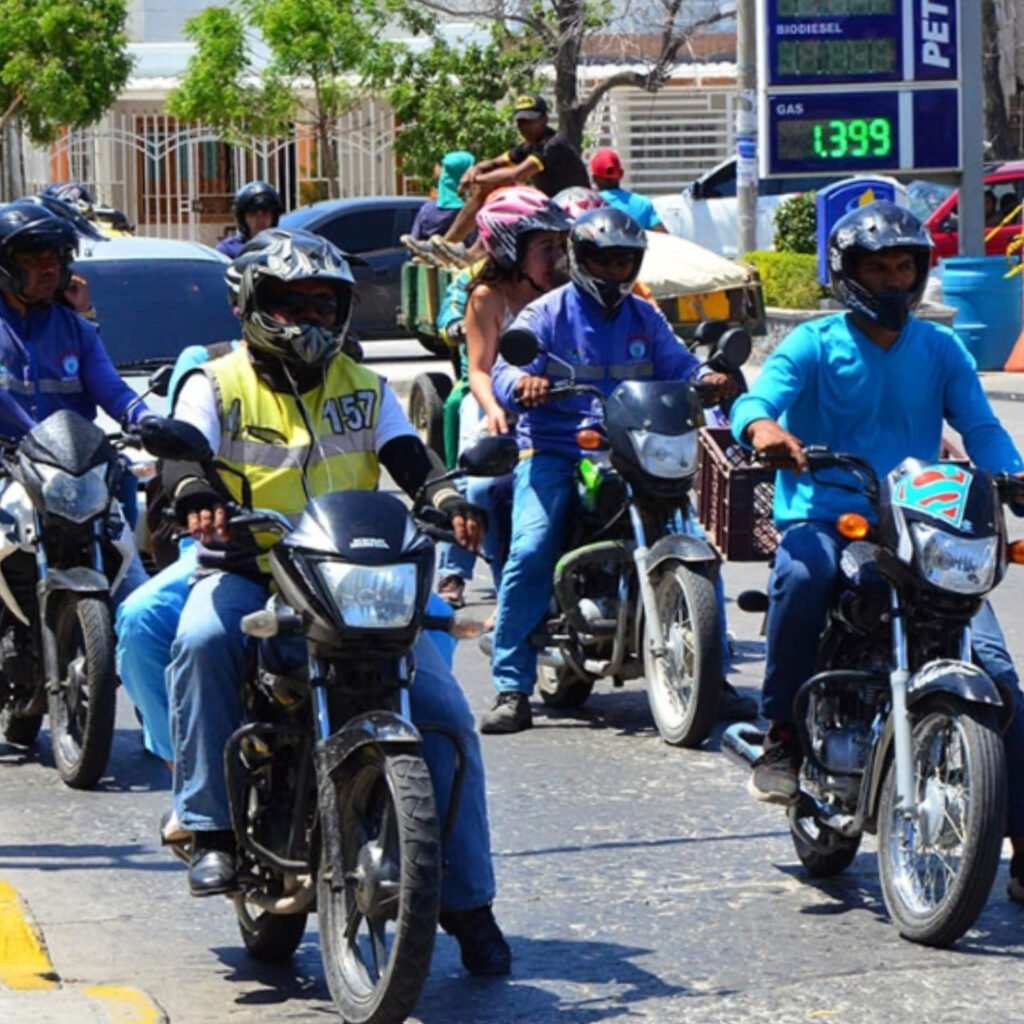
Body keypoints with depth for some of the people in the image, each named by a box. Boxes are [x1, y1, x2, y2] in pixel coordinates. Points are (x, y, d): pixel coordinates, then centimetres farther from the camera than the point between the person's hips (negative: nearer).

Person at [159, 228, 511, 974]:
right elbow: (185, 450, -9)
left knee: (443, 712, -14)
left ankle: (467, 899, -3)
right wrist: (196, 495, -33)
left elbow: (409, 457, 2)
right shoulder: (216, 385, 8)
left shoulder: (365, 389, 16)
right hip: (248, 573, -2)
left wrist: (447, 499, -20)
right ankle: (212, 826, -26)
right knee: (203, 640, -37)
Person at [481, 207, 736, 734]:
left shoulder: (646, 319, 18)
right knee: (530, 552, -24)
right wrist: (522, 384, -32)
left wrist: (710, 379, -15)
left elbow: (677, 365, 8)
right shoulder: (546, 313, 4)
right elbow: (504, 371, -8)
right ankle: (511, 688, -19)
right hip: (553, 453, -4)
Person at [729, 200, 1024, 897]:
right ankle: (783, 737, -18)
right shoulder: (814, 344, 5)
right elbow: (755, 400, -12)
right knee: (802, 575, -39)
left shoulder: (941, 350, 14)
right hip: (824, 518, -2)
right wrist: (763, 428, -37)